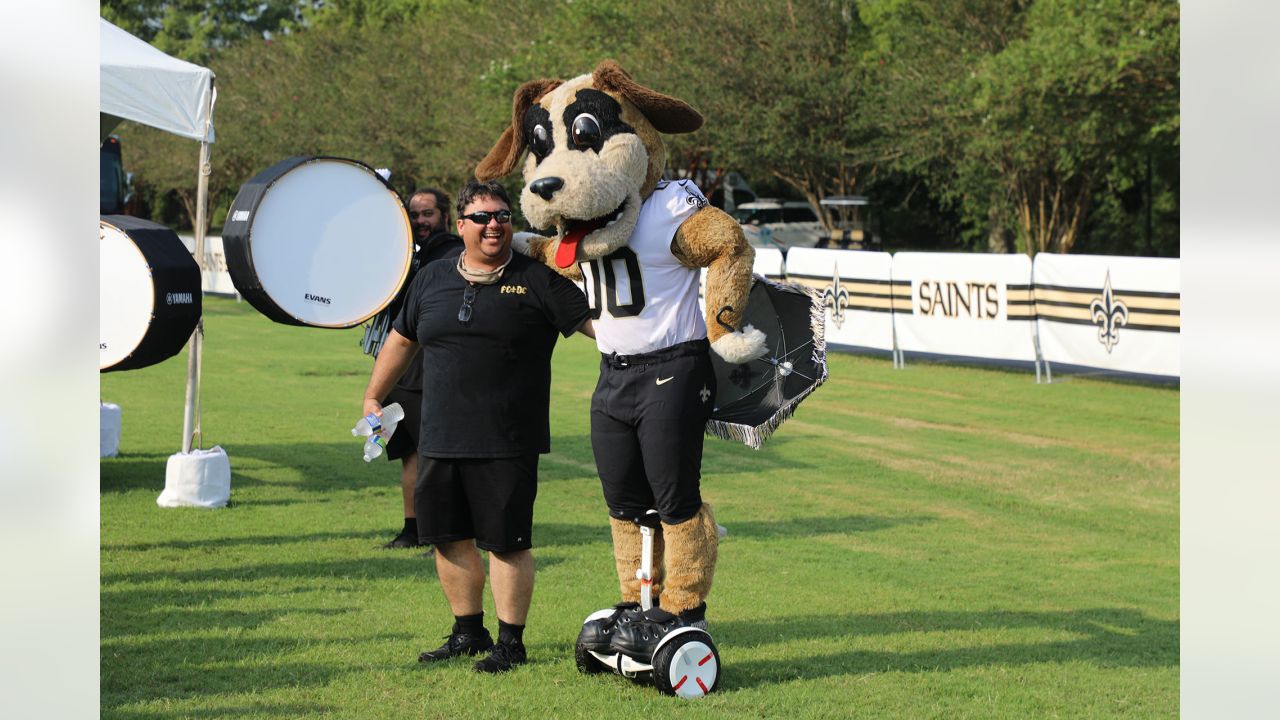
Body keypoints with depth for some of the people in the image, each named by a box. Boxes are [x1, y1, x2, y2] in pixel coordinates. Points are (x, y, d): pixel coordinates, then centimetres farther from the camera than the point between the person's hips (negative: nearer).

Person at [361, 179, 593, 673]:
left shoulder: (537, 281, -1)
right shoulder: (432, 280, 12)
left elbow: (592, 322, -6)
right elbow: (401, 340, 23)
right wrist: (373, 397, 25)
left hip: (508, 444, -5)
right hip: (441, 442, 5)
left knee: (507, 542, 0)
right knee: (450, 538, 11)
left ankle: (511, 642, 12)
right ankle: (468, 633, 27)